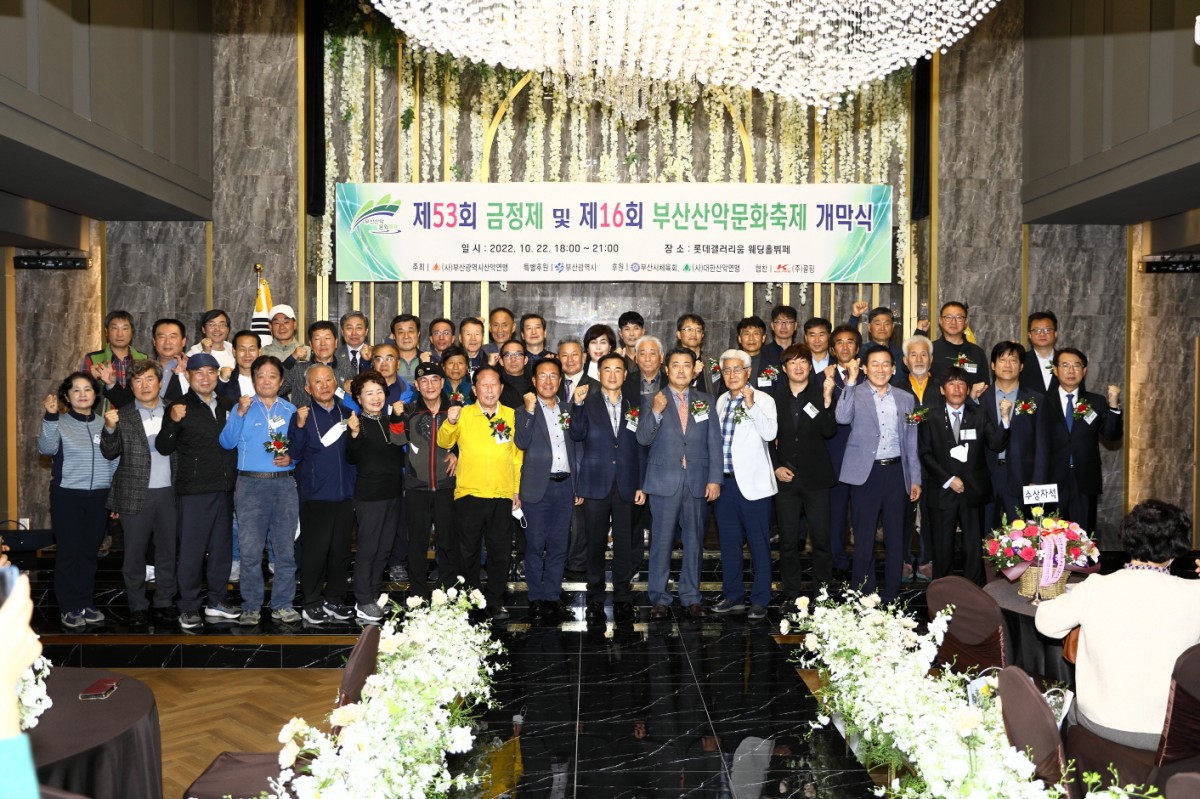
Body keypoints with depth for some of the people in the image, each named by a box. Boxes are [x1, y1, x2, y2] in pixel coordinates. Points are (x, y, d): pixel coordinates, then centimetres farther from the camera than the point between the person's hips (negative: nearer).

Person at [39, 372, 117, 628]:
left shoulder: (104, 424, 7)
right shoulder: (60, 423, -2)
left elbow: (115, 462, 11)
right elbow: (46, 448, -21)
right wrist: (51, 417, -33)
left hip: (98, 497, 3)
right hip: (67, 496, -3)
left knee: (90, 551, 9)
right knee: (69, 552, 1)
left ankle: (86, 603, 21)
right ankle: (69, 607, 11)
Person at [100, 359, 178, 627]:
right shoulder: (122, 416, 3)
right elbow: (109, 453, -2)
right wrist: (110, 428, -17)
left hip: (169, 493, 1)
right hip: (135, 495, -1)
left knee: (168, 550, 9)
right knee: (134, 553, 6)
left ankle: (164, 602, 22)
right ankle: (137, 606, 17)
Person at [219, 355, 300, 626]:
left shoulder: (290, 410, 11)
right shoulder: (244, 407, 6)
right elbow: (227, 442, -5)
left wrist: (291, 457, -7)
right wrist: (240, 414, -16)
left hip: (285, 483, 2)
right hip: (251, 484, -1)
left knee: (285, 548, 4)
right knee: (250, 550, -1)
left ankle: (282, 604, 14)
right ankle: (251, 606, 10)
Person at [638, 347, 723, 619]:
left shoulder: (706, 402, 9)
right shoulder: (653, 401, 3)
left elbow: (714, 442, 6)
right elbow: (643, 439, -6)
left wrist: (715, 479, -1)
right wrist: (655, 412, -22)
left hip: (698, 483, 2)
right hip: (664, 482, -2)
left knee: (694, 542, 9)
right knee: (662, 542, 2)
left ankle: (691, 597, 21)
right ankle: (658, 599, 13)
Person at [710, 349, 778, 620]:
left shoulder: (763, 400, -5)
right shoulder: (721, 401, 13)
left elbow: (770, 433, -21)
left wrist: (751, 404, -29)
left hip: (753, 482, -6)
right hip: (724, 482, 6)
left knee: (759, 544, 0)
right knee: (728, 542, 12)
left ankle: (759, 600, 10)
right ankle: (733, 596, 23)